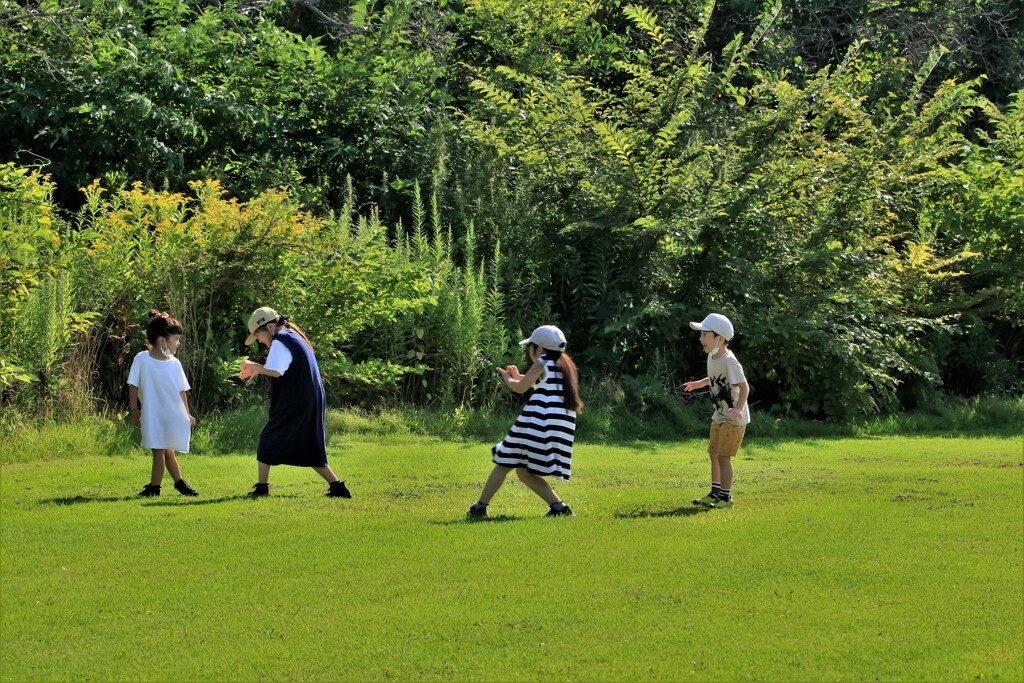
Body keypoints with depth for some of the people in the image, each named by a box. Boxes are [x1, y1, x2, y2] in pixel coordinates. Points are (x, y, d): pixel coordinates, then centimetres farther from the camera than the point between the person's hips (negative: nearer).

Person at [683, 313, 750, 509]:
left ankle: (725, 498, 0)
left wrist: (738, 408, -42)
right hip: (719, 417, 10)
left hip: (734, 419, -10)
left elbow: (744, 386, -29)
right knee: (714, 453, 16)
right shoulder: (712, 356, 3)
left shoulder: (729, 362, -25)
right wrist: (699, 384, 27)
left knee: (723, 456, -9)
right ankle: (715, 493, 29)